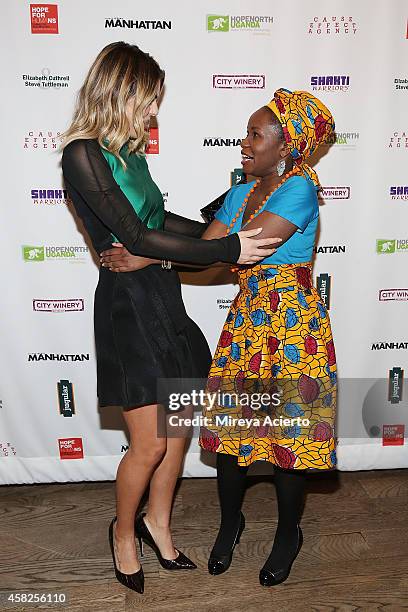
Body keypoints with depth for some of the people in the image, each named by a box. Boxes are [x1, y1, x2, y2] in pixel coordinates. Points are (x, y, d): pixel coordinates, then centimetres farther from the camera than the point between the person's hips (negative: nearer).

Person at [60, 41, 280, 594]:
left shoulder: (129, 149, 12)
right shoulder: (83, 154, -13)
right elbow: (136, 237, -19)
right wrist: (227, 250, -17)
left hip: (162, 296, 8)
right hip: (127, 302, -8)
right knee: (150, 443, 0)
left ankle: (157, 521, 36)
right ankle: (124, 531, 31)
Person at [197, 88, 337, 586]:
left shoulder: (299, 188, -14)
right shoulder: (240, 194, 11)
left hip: (293, 325, -6)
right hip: (246, 319, 7)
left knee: (288, 431, 6)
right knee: (228, 425, 11)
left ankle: (288, 535, 33)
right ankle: (230, 522, 36)